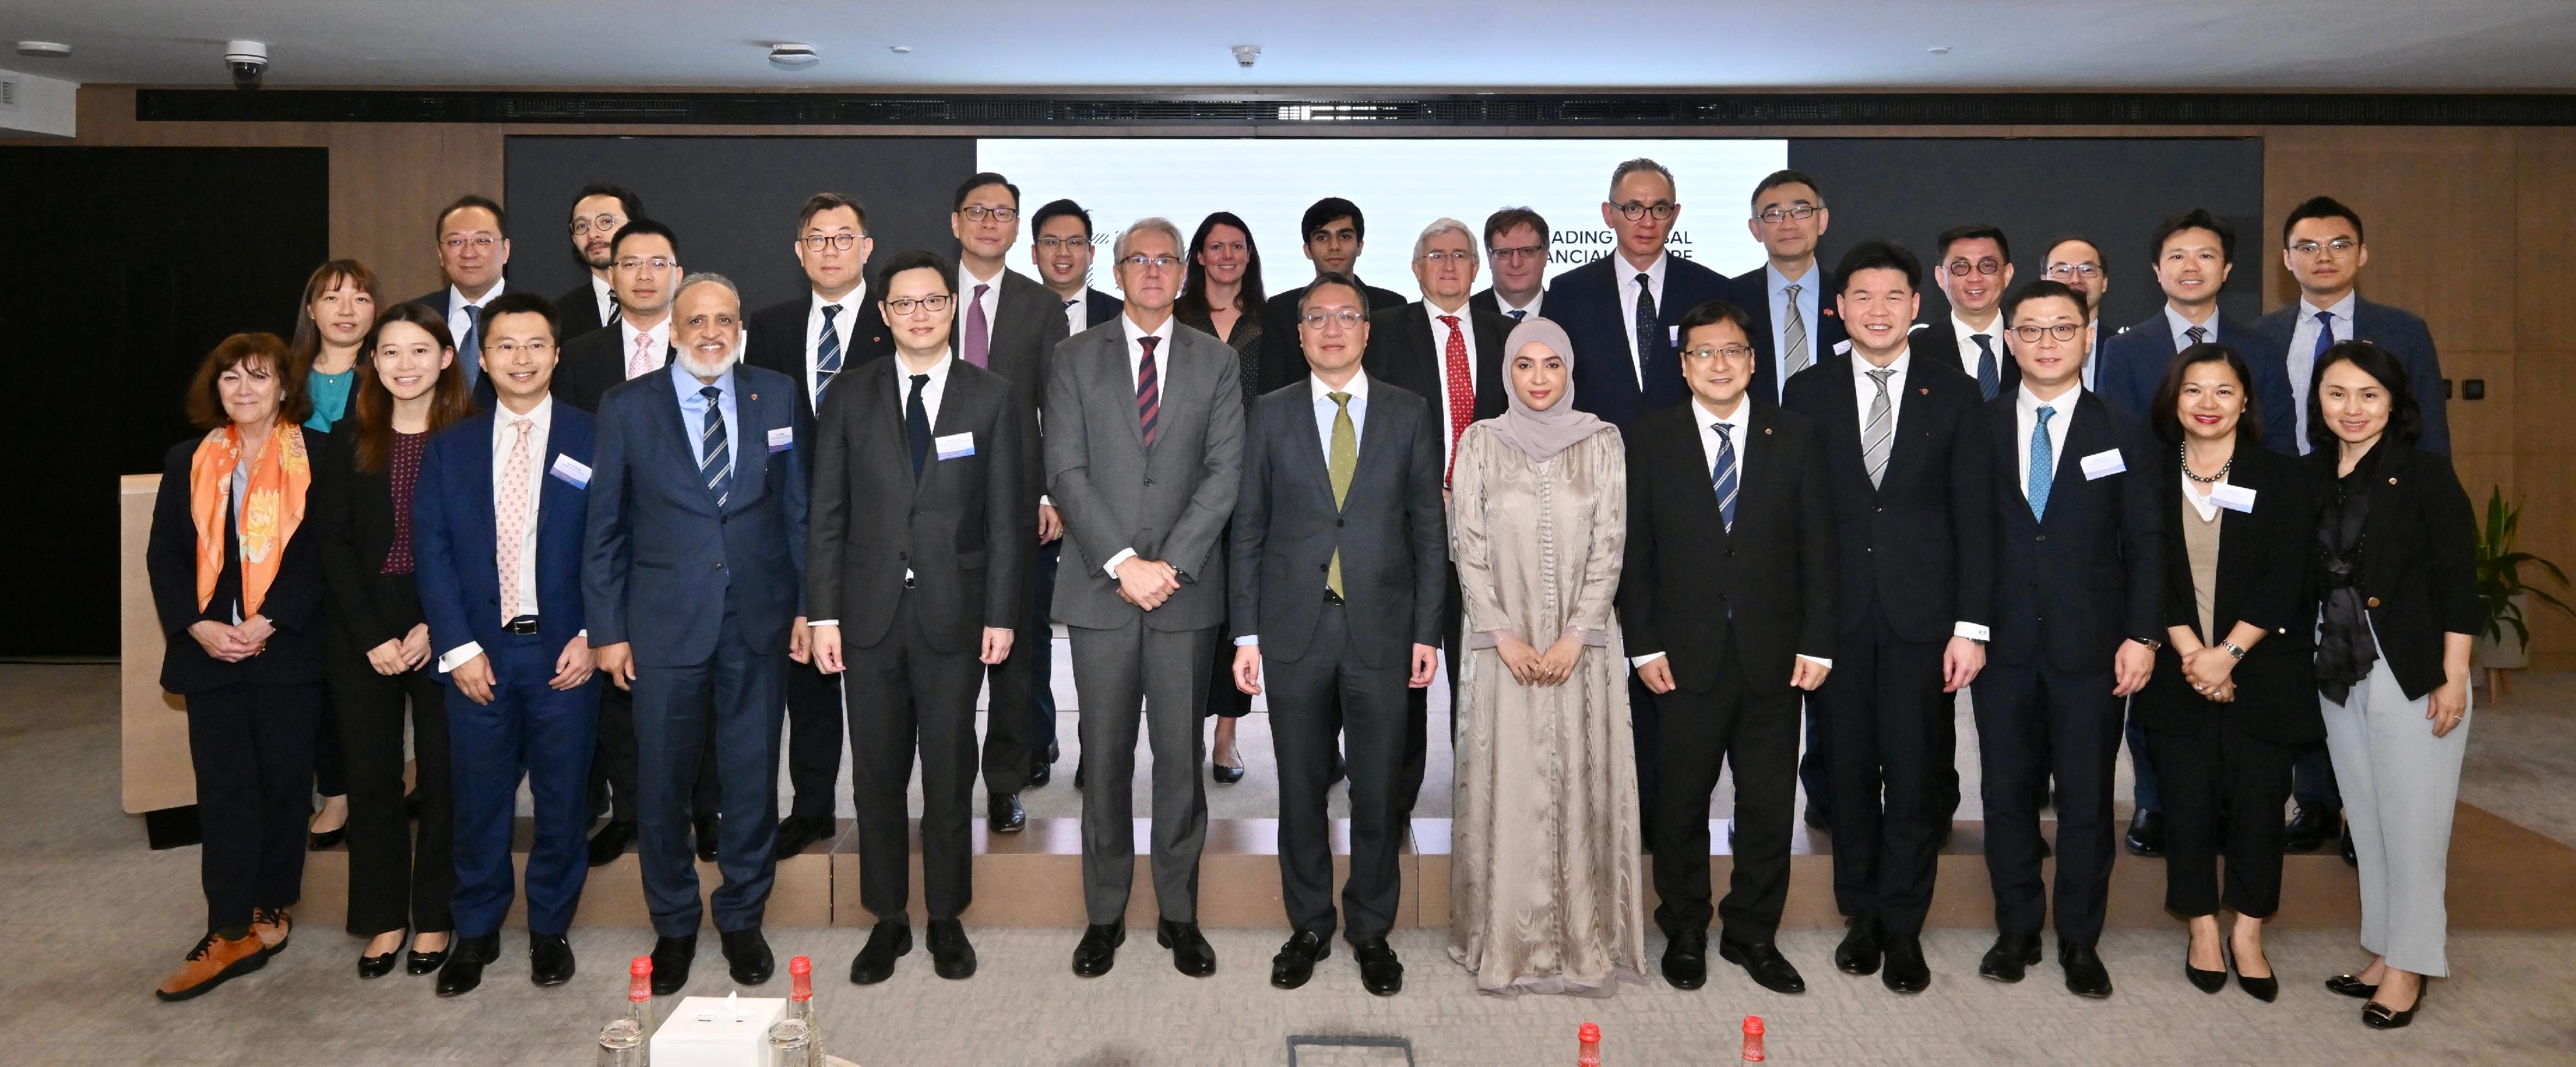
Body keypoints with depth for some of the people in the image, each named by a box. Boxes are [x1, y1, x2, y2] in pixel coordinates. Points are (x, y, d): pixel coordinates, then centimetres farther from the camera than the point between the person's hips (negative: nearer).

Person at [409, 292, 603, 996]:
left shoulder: (591, 441, 1)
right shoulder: (450, 448, 7)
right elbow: (432, 551, 3)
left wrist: (591, 637, -9)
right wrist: (458, 647, -5)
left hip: (565, 653, -1)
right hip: (479, 654, 2)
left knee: (562, 799, 8)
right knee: (479, 800, 9)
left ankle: (551, 929, 24)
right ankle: (475, 933, 25)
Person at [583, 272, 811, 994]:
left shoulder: (778, 398, 4)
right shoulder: (627, 408, 1)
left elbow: (799, 508, 6)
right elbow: (604, 527, 3)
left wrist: (807, 607, 3)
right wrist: (607, 629, 0)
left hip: (759, 621, 1)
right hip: (664, 623, -1)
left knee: (752, 780, 9)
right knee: (661, 785, 7)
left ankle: (743, 920, 28)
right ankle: (674, 927, 27)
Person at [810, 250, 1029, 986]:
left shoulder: (991, 399, 2)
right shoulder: (850, 399, 6)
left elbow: (1005, 518, 1)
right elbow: (827, 516, 4)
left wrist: (1001, 614, -4)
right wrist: (824, 614, -1)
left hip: (953, 613, -1)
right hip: (871, 613, 1)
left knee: (949, 773, 7)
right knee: (877, 774, 8)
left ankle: (947, 920, 21)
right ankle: (888, 920, 22)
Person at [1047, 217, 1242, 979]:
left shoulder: (1215, 362, 8)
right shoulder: (1076, 359, 6)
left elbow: (1225, 472, -1)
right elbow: (1066, 471, -3)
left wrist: (1171, 563, -12)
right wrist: (1123, 562, -13)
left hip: (1186, 588, 0)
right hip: (1100, 587, 0)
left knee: (1181, 756, 6)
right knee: (1105, 758, 6)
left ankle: (1179, 914, 18)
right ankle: (1105, 916, 18)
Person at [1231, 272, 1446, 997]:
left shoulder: (1410, 415, 6)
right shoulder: (1270, 416, 6)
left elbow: (1429, 529, 5)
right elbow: (1248, 529, 5)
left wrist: (1427, 631, 0)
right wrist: (1245, 633, 0)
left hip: (1381, 630, 0)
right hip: (1294, 631, 0)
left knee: (1380, 792, 6)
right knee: (1301, 789, 9)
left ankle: (1371, 930, 23)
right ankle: (1309, 927, 25)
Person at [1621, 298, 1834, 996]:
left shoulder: (1795, 437, 5)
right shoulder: (1653, 438, 2)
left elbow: (1817, 547, 4)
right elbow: (1635, 549, 1)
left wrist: (1816, 643, -3)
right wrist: (1644, 644, -5)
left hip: (1773, 656, 1)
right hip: (1686, 656, -1)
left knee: (1769, 802, 8)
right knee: (1680, 800, 8)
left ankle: (1753, 934, 24)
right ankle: (1684, 933, 24)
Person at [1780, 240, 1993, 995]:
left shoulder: (1954, 394, 4)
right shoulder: (1807, 393, 4)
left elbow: (1973, 516, 1)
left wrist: (1972, 625, -4)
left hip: (1922, 614, 0)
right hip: (1838, 614, 1)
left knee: (1916, 772, 3)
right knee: (1848, 769, 9)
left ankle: (1902, 927, 17)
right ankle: (1860, 914, 24)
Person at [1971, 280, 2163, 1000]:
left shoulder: (2122, 433, 4)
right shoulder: (1980, 427, 4)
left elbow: (2145, 543, 3)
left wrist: (2143, 635, -5)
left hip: (2090, 645, 0)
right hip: (2003, 641, 1)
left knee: (2087, 801, 6)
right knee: (2007, 796, 8)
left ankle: (2080, 941, 21)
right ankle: (2017, 931, 23)